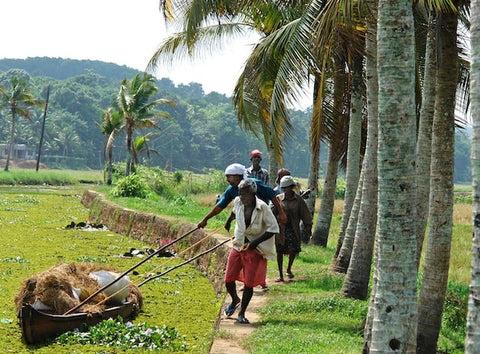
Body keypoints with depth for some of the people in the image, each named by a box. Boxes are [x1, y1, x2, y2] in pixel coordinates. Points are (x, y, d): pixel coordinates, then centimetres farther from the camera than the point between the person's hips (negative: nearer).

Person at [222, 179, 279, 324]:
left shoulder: (262, 207, -18)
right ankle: (235, 300, 36)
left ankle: (242, 313, 16)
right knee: (228, 280, 4)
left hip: (255, 250, -4)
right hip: (238, 246, 4)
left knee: (249, 283, -3)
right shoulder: (238, 202, -5)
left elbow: (274, 229, -15)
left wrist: (256, 242, -20)